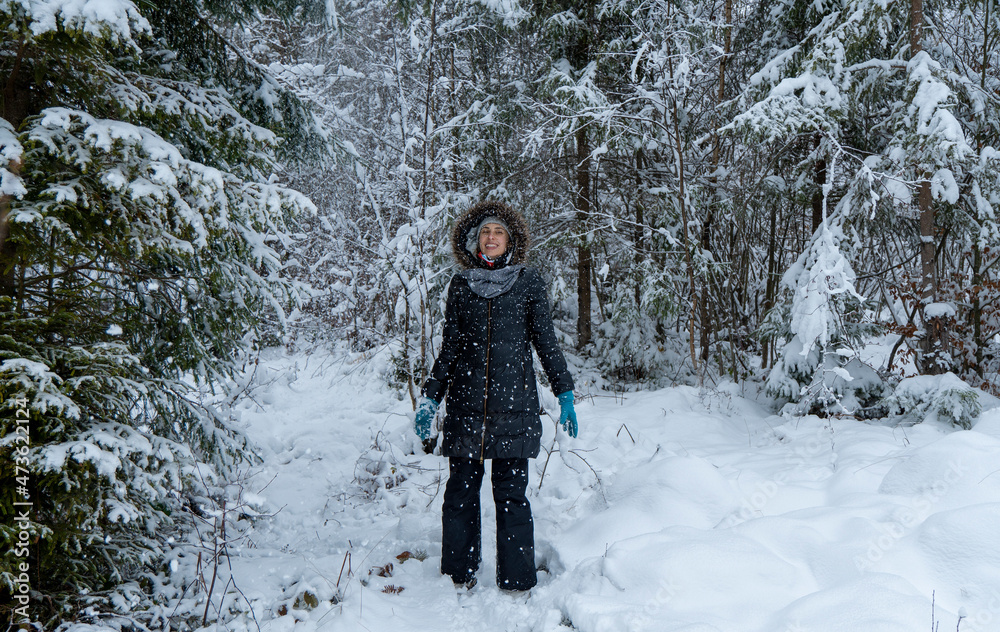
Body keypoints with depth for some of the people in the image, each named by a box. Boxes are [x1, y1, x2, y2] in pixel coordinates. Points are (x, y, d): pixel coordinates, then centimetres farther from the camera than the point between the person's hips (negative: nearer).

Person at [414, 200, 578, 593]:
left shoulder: (528, 283, 6)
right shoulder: (461, 286, 10)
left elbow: (546, 342, 8)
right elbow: (449, 349, 13)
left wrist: (565, 394, 3)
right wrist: (429, 397, 10)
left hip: (514, 403, -2)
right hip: (466, 405, 2)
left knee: (511, 493, -1)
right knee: (461, 490, 6)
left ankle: (516, 582, 11)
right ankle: (458, 576, 20)